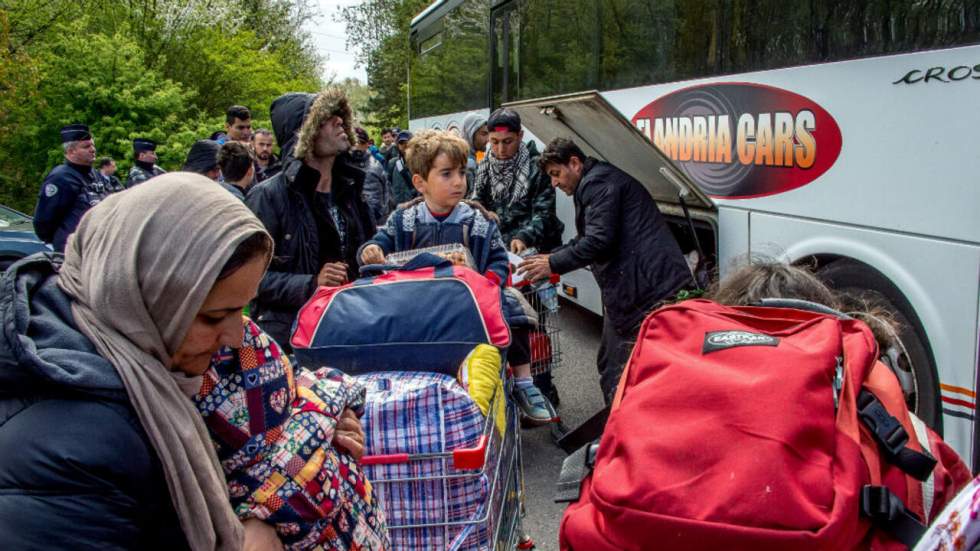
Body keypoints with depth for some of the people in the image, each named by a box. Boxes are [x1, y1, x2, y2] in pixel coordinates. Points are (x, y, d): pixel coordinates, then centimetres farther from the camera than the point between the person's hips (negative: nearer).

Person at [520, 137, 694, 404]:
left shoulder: (597, 183, -9)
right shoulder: (601, 180, 25)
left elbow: (599, 241, -18)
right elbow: (587, 239, 29)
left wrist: (554, 264, -9)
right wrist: (551, 257, 20)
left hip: (647, 291, -11)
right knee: (611, 365, 15)